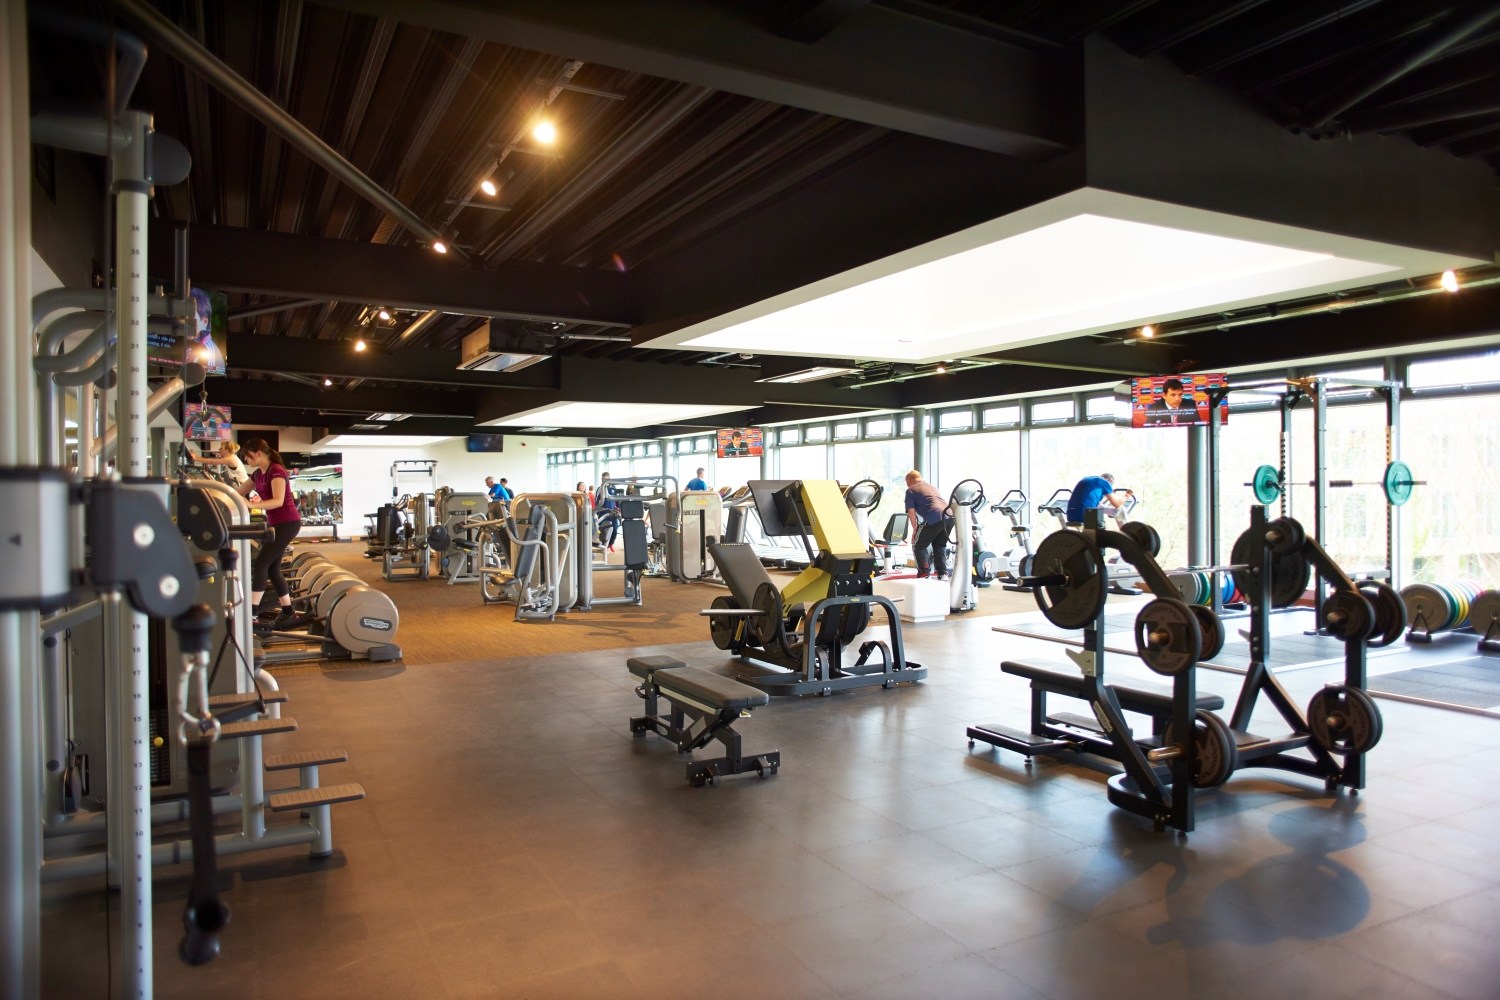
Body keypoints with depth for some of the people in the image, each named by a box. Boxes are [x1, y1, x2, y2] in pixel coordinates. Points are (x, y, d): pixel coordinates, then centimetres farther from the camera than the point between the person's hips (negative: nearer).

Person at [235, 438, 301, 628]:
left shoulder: (276, 471, -16)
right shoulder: (258, 474, 12)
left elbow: (278, 501, -28)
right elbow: (238, 492, 18)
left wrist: (252, 505, -40)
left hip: (288, 523, -9)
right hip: (275, 524, 9)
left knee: (260, 564, -14)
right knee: (272, 569, 9)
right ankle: (287, 613, 15)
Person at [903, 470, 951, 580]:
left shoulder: (910, 490, 14)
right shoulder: (932, 486, 34)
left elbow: (911, 511, 4)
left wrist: (915, 530, 11)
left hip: (934, 518, -6)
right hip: (949, 516, 6)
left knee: (918, 545, 11)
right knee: (940, 545, 24)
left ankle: (924, 573, 1)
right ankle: (943, 574, 14)